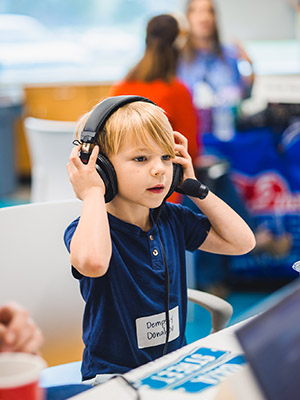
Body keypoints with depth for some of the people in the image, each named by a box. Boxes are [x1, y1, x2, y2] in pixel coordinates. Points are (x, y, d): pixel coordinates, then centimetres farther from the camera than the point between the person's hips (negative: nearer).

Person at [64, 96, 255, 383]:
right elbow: (93, 261, -39)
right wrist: (93, 194, -24)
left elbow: (242, 242, 5)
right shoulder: (87, 230, -14)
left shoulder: (172, 219, 6)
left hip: (177, 367, 5)